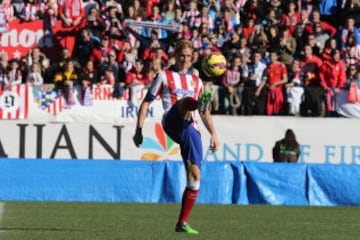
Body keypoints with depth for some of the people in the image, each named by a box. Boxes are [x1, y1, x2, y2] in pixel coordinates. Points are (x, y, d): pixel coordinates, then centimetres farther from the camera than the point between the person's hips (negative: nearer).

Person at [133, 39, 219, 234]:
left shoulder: (196, 81, 25)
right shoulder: (164, 76, 14)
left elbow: (205, 112, 30)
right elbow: (146, 102, 11)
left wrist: (213, 134, 19)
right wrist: (139, 129, 2)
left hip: (190, 129, 4)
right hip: (172, 123, -4)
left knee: (195, 175, -5)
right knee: (187, 101, -37)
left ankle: (182, 222, 2)